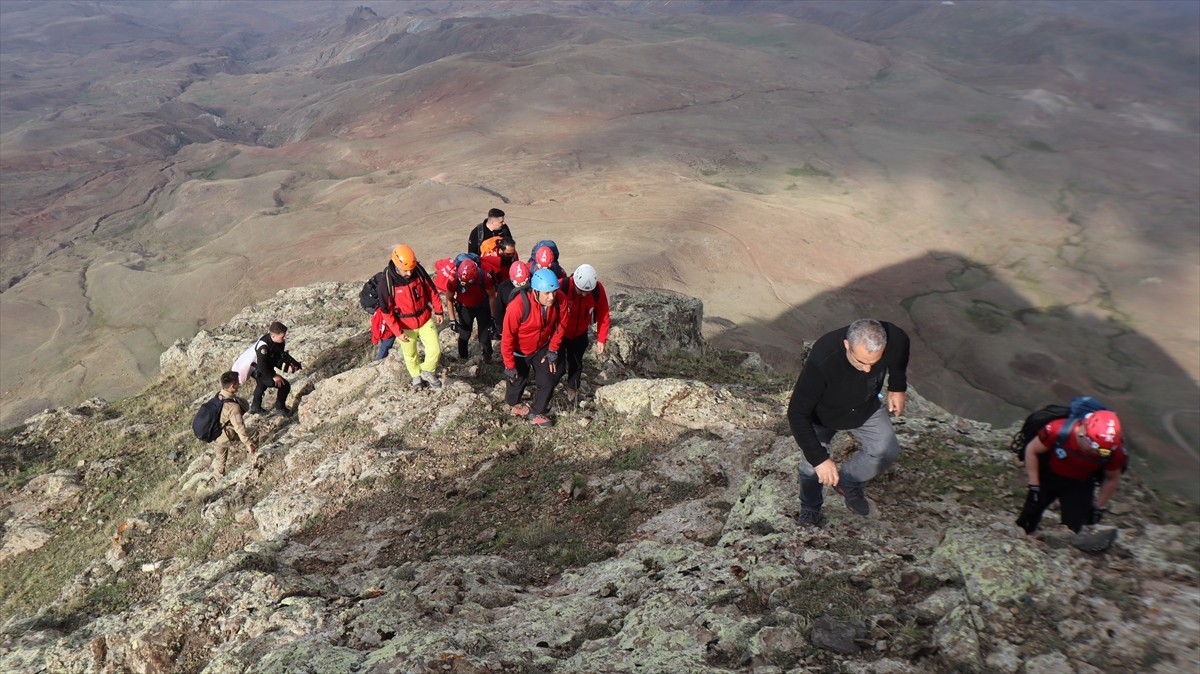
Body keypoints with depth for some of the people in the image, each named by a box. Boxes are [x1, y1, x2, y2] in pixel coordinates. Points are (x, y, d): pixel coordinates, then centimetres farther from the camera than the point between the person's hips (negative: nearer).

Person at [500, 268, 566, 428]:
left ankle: (537, 413, 29)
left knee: (549, 380, 5)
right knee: (517, 380, 19)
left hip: (542, 348, 3)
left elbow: (559, 324, -7)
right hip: (520, 351, -3)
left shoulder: (559, 299, -26)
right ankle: (514, 403, 52)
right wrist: (510, 366, -20)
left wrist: (552, 349, -2)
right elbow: (507, 338, -28)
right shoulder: (518, 306, -39)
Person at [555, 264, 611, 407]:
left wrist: (601, 339, -7)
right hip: (560, 334, -3)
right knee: (559, 367, -5)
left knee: (576, 365, 17)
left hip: (580, 335, 3)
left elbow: (603, 314, -8)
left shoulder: (598, 289, -22)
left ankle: (573, 391, 42)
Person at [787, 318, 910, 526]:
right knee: (813, 466, 0)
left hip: (866, 408, 4)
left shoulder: (895, 340, -33)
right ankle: (810, 509, 33)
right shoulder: (821, 362, -45)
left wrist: (897, 387, 0)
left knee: (887, 451, -7)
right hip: (822, 415, -3)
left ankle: (847, 480, 22)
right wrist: (820, 458, -37)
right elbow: (797, 414, -37)